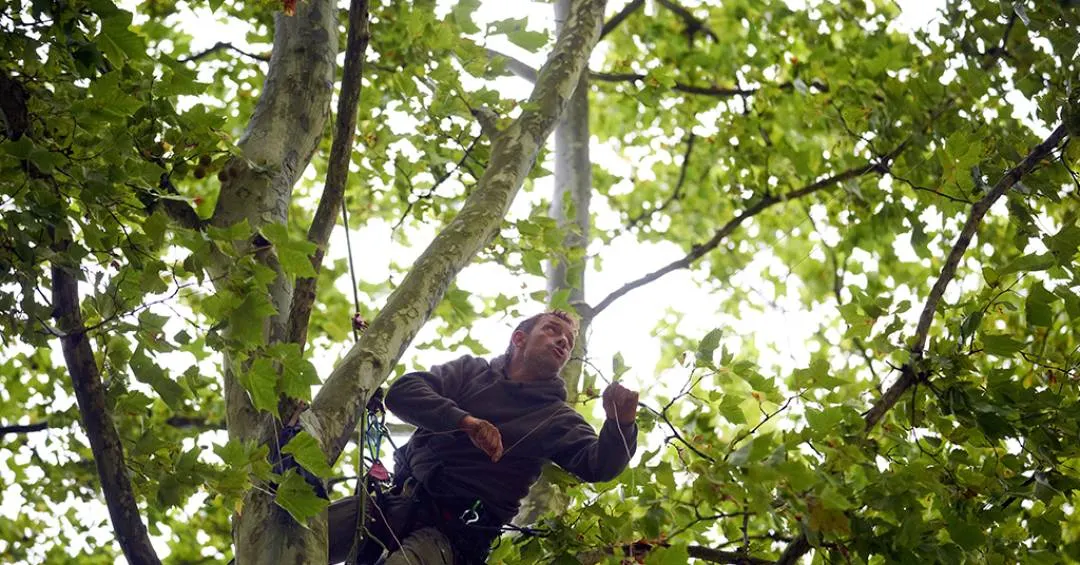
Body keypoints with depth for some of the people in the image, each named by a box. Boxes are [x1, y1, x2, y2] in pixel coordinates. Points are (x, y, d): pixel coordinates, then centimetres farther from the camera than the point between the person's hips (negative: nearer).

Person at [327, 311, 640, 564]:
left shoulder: (556, 418, 9)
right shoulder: (471, 370, 13)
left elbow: (598, 465, -8)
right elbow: (401, 392, -2)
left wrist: (621, 425, -31)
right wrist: (466, 421, -19)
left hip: (453, 530, -2)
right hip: (398, 497, 2)